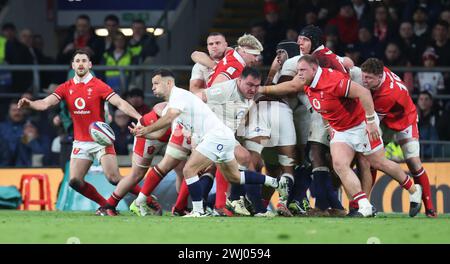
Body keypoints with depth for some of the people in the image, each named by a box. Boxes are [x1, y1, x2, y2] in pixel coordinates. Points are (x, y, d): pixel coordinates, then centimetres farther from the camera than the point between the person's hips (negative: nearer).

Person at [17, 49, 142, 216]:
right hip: (80, 143, 4)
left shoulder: (98, 86, -7)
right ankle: (106, 206, 8)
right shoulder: (66, 88, 4)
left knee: (113, 178, -16)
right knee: (75, 181, -8)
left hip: (101, 140, -4)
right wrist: (30, 103, -25)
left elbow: (120, 103, -15)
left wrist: (138, 117, -30)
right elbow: (46, 103, -4)